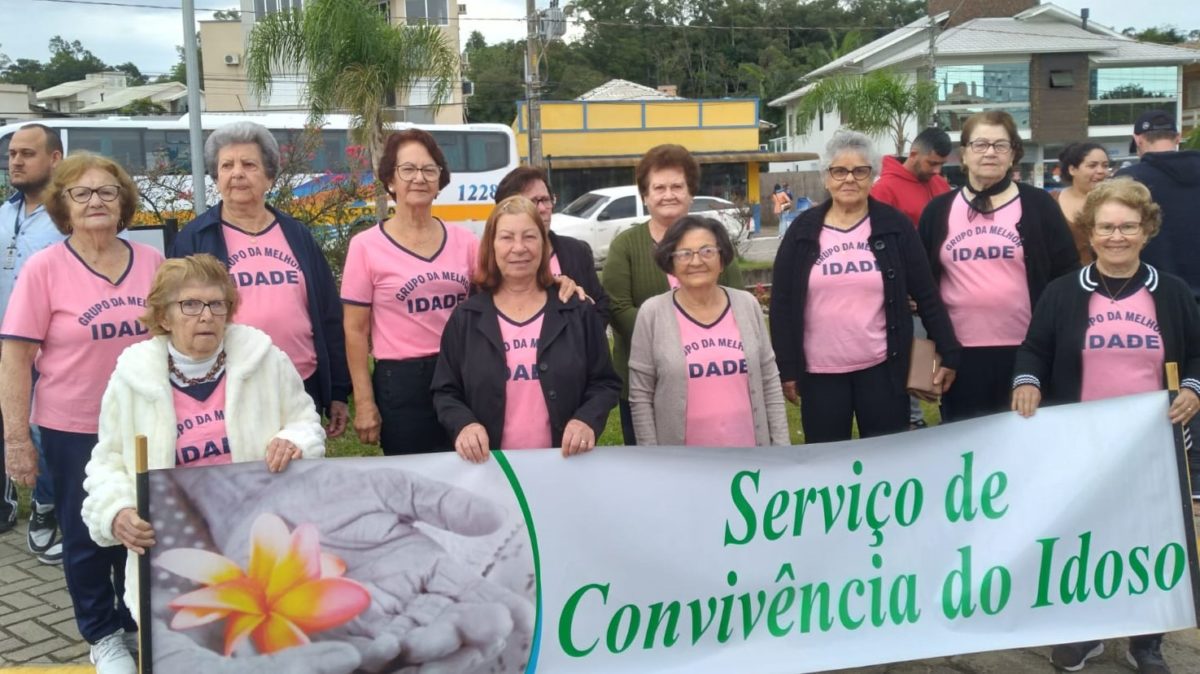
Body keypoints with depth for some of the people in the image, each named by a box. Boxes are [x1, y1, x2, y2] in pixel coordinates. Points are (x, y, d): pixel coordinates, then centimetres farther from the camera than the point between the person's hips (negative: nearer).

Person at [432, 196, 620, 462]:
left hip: (565, 461, 0)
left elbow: (605, 383, 3)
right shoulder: (466, 318, 2)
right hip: (490, 464, 0)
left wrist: (587, 421, -16)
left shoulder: (577, 313, 2)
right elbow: (446, 391, 4)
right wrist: (464, 424, -16)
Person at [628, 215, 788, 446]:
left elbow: (770, 384, 6)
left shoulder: (747, 305, 1)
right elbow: (640, 397, -4)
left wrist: (781, 447, 3)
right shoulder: (652, 313, -7)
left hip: (749, 454, 2)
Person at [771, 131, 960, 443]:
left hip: (882, 368, 0)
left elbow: (926, 294, 1)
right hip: (820, 372, 1)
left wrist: (949, 353, -2)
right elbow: (782, 303, 1)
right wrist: (786, 368, -2)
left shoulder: (894, 225, 0)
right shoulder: (803, 230, 1)